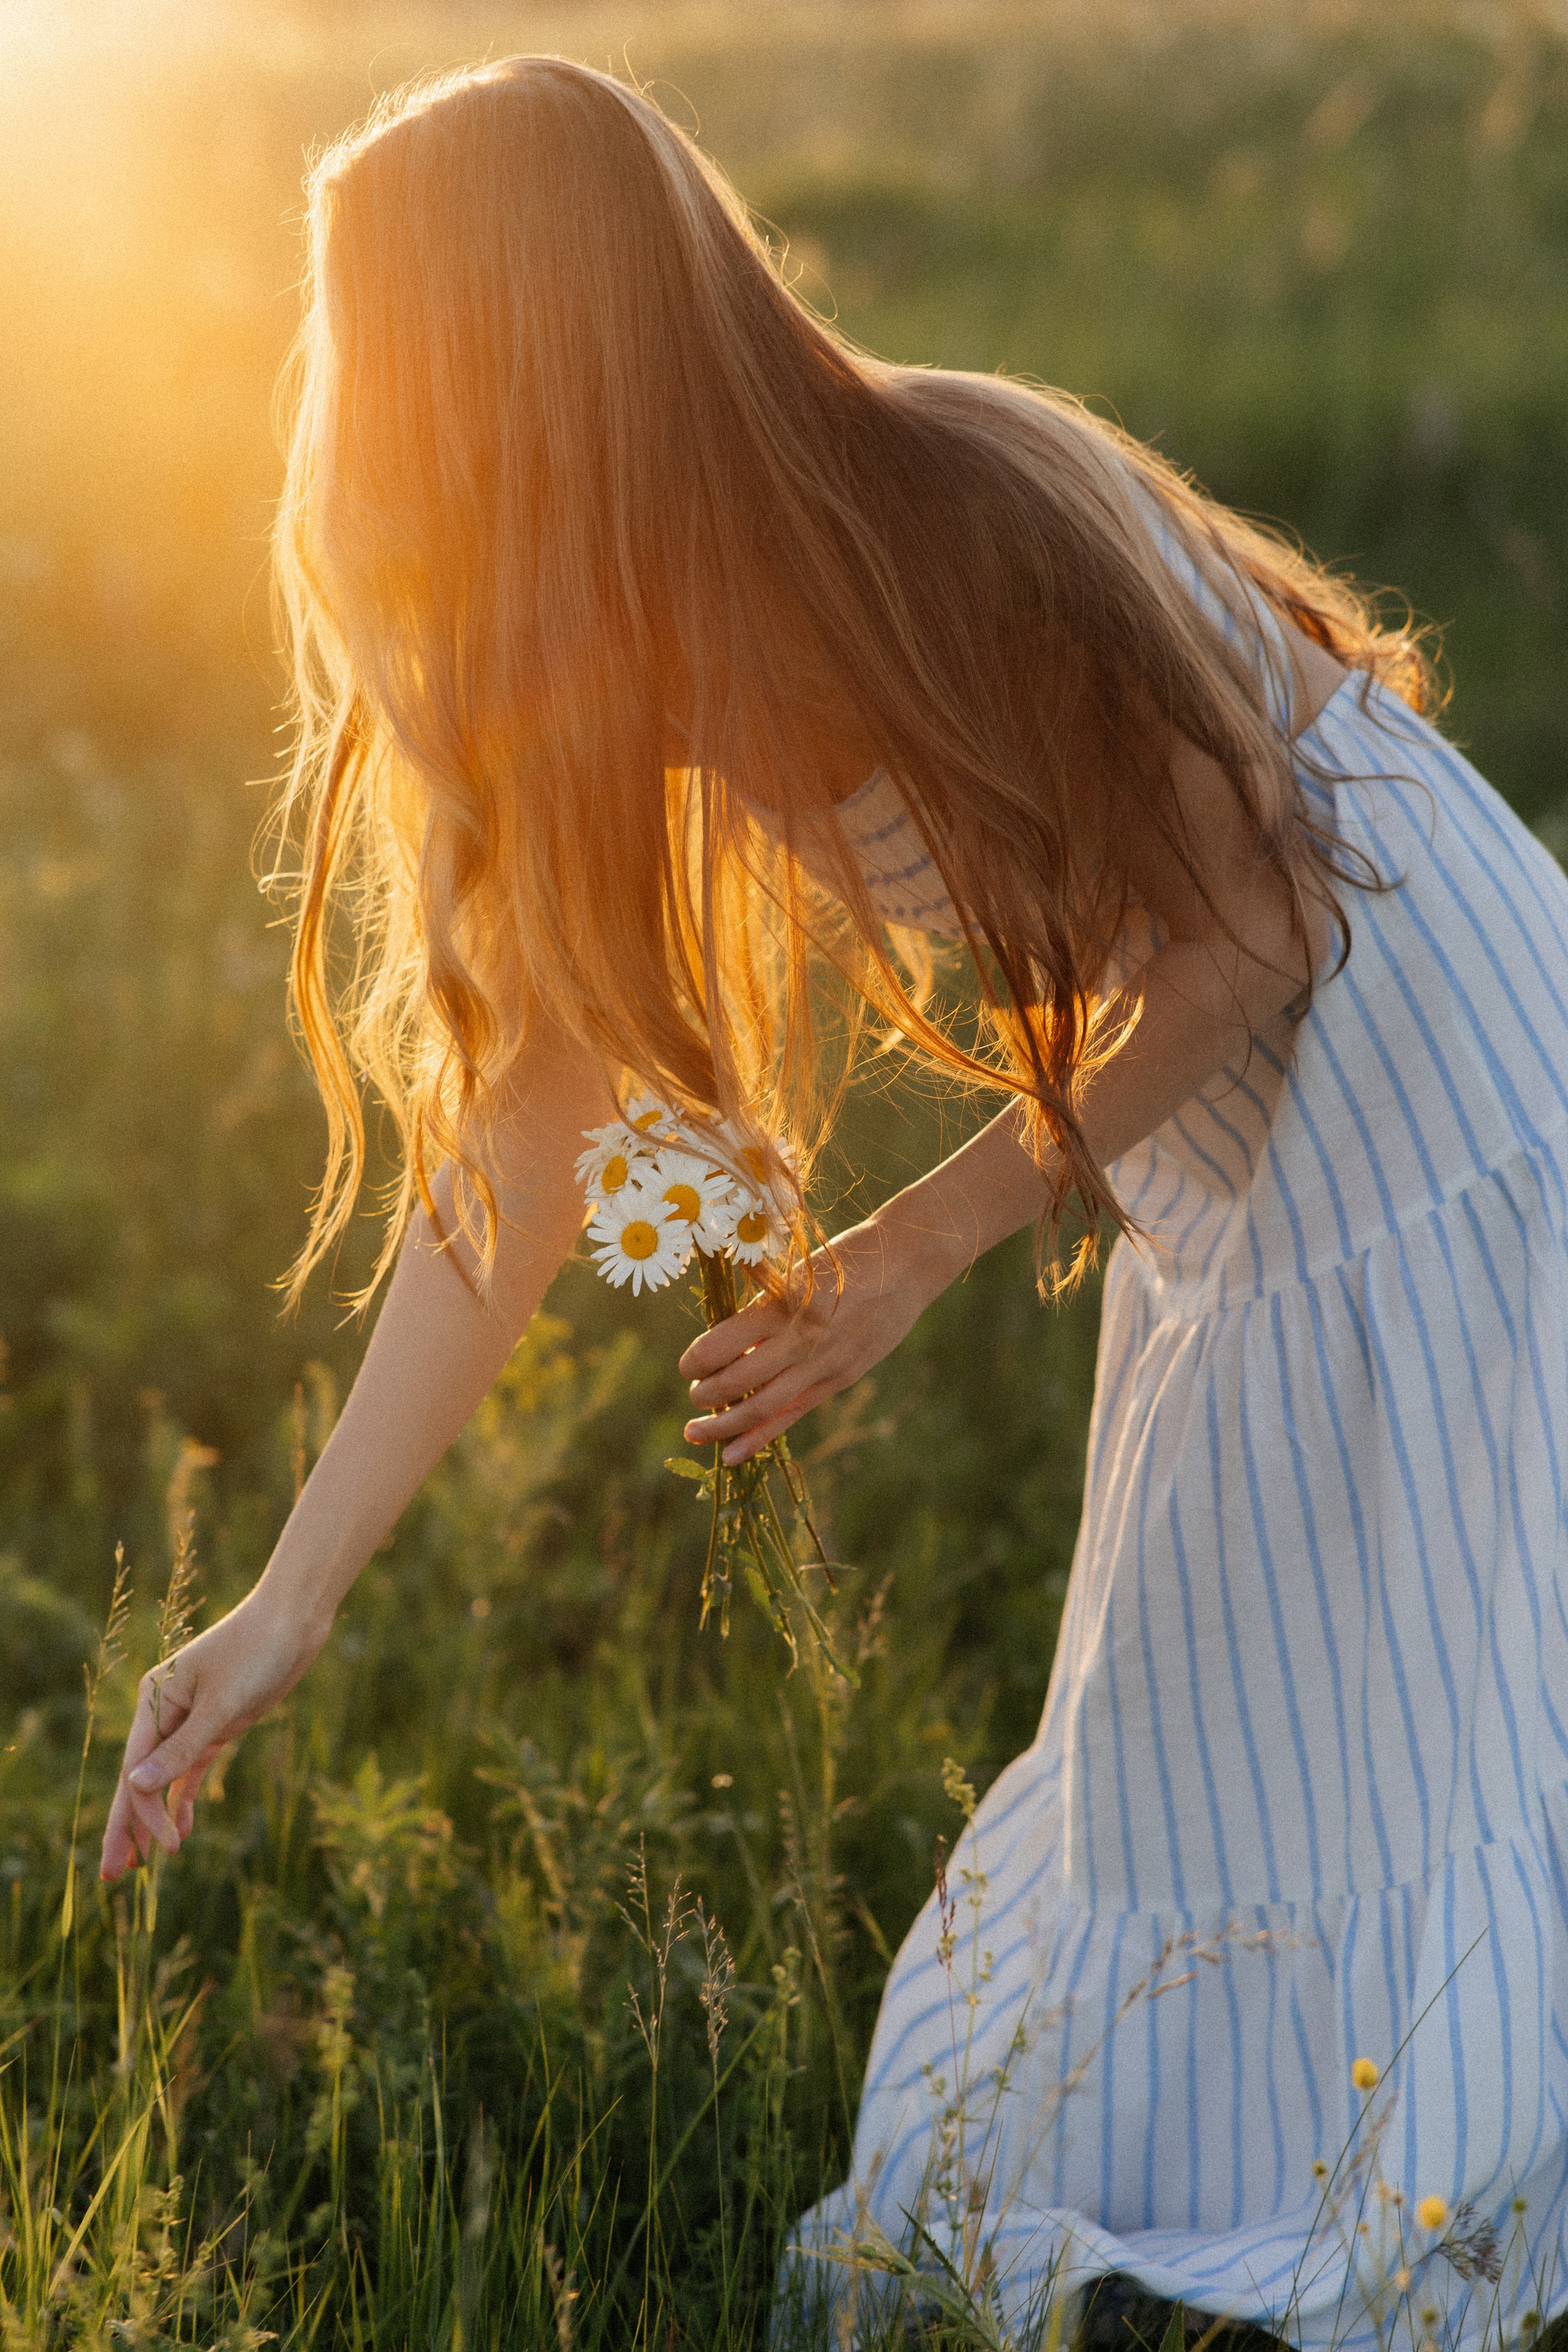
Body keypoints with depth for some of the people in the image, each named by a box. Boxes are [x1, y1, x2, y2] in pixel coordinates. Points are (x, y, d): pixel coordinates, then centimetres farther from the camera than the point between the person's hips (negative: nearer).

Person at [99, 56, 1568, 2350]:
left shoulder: (978, 510, -29)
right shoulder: (610, 675, -7)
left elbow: (1256, 929, -19)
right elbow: (514, 1146, -4)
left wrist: (927, 1241, -21)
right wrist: (293, 1603, -5)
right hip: (1220, 1185, 6)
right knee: (1186, 1766, 12)